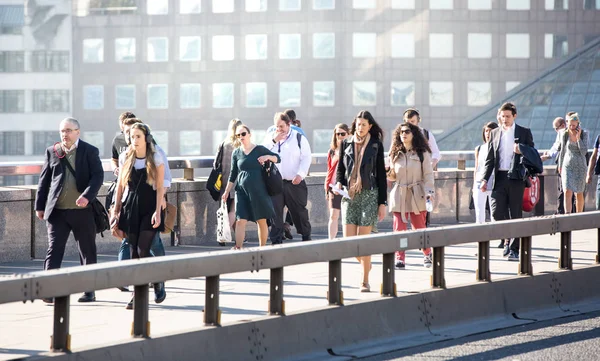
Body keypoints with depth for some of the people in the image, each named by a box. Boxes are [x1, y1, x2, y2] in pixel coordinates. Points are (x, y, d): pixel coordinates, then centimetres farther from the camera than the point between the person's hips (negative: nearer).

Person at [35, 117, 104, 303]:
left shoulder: (89, 151, 2)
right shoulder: (52, 151, 8)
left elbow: (98, 176, -7)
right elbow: (44, 180, 12)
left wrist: (87, 196, -23)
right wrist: (39, 206, 9)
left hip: (83, 210, -1)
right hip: (57, 211, 1)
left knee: (88, 251, 7)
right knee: (54, 249, -7)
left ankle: (89, 290, 18)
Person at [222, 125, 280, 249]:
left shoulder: (260, 149, 1)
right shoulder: (236, 153, 7)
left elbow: (278, 158, 8)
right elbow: (233, 174, 12)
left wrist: (268, 157, -13)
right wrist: (226, 192, 9)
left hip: (258, 191, -1)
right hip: (242, 191, 1)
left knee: (262, 221, 4)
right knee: (240, 220, -10)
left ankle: (262, 247, 15)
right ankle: (238, 247, -13)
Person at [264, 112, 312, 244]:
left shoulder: (299, 138, 1)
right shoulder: (270, 138, 11)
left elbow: (306, 157, -2)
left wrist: (300, 174, -14)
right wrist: (273, 141, -11)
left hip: (294, 183, -2)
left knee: (299, 212, 7)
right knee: (275, 213, -2)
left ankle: (306, 237, 23)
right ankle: (276, 241, 3)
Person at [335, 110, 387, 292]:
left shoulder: (376, 145, 2)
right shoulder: (346, 143, 8)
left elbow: (381, 174, 3)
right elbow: (340, 168, 14)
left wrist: (383, 202, -1)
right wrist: (338, 183, -8)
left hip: (369, 195, -2)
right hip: (349, 195, 2)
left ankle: (365, 280, 6)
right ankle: (365, 263, 27)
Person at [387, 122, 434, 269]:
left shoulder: (422, 153, 1)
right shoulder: (395, 154, 10)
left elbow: (428, 174, 0)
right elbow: (393, 176, 15)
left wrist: (429, 191, -11)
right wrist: (385, 173, -7)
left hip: (417, 195, -2)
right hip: (399, 195, 2)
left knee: (419, 227, 5)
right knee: (399, 228, -6)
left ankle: (427, 254, 27)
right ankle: (400, 258, -3)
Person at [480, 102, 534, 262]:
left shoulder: (524, 133, 3)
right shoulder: (495, 133, 11)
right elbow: (490, 159, 11)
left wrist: (521, 152, -15)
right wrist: (485, 179, 3)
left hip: (516, 178, -3)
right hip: (499, 177, 3)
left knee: (515, 215, 0)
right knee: (497, 212, -5)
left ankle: (514, 248, 7)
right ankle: (509, 239, 19)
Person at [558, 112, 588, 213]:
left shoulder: (584, 134, -4)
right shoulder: (564, 134, -1)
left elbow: (584, 152, -12)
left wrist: (578, 137, -17)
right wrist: (560, 166, 17)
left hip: (580, 166, 0)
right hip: (567, 166, 0)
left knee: (579, 194, 8)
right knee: (567, 192, -15)